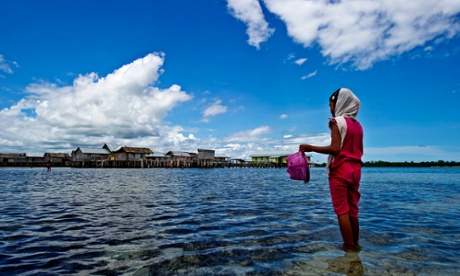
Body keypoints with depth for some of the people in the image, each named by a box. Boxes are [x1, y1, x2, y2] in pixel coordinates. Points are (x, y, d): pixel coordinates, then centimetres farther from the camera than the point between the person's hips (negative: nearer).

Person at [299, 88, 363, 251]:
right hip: (355, 169, 7)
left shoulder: (337, 121, -8)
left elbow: (335, 148, -19)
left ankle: (349, 246, 2)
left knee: (342, 210, -1)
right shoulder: (357, 124, 13)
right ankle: (355, 244, 19)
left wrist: (311, 148, -15)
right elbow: (360, 151, 15)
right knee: (352, 210, 13)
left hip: (340, 169, -7)